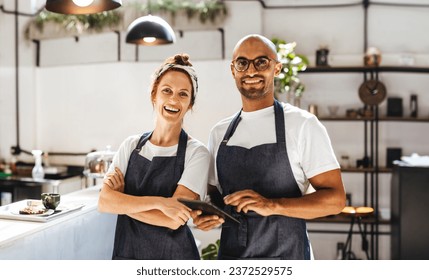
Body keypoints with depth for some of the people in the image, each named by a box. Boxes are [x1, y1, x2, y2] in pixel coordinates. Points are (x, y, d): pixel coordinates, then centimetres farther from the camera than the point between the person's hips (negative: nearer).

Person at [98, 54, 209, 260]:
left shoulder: (196, 153, -13)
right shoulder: (131, 145, -1)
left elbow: (174, 220, -21)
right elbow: (104, 202, -11)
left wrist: (122, 201, -11)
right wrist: (158, 202, -24)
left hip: (172, 255, -3)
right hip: (126, 252, 4)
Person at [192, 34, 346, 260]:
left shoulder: (303, 124, -9)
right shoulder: (219, 132, 5)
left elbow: (335, 199, -13)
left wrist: (272, 205, -24)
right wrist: (206, 216, -7)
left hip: (285, 257, -4)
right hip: (229, 254, 4)